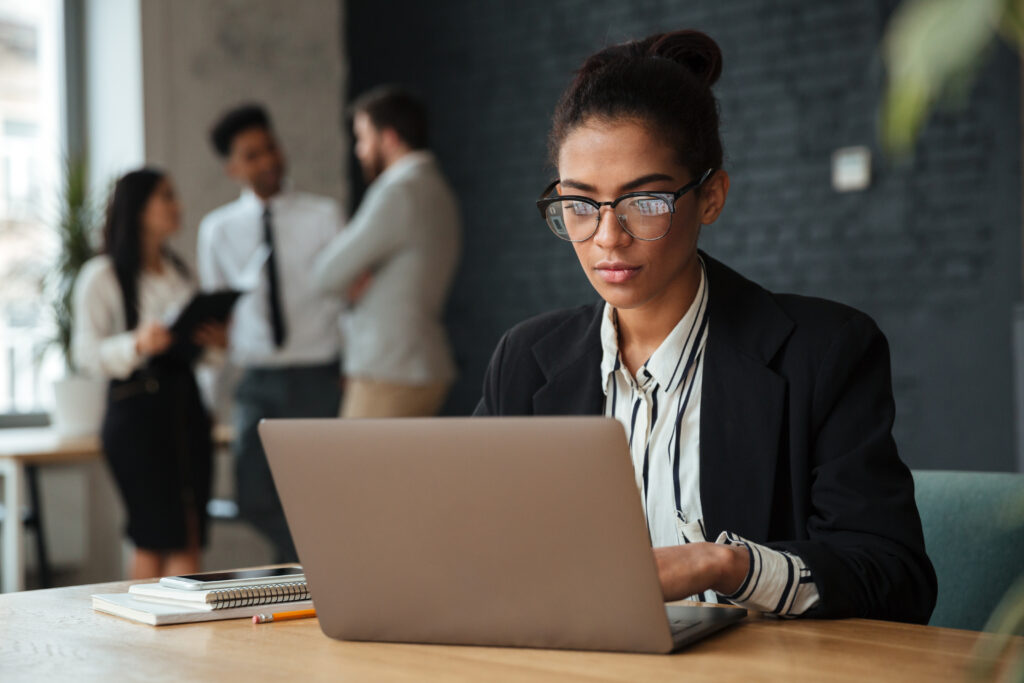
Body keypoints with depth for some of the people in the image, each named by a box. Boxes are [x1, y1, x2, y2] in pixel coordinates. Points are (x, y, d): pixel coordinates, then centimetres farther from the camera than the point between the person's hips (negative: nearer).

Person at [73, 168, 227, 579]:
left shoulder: (178, 271, 18)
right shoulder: (102, 276, -2)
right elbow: (86, 355, -8)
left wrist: (216, 341, 2)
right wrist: (137, 345, -25)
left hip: (185, 402, 6)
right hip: (136, 410, -6)